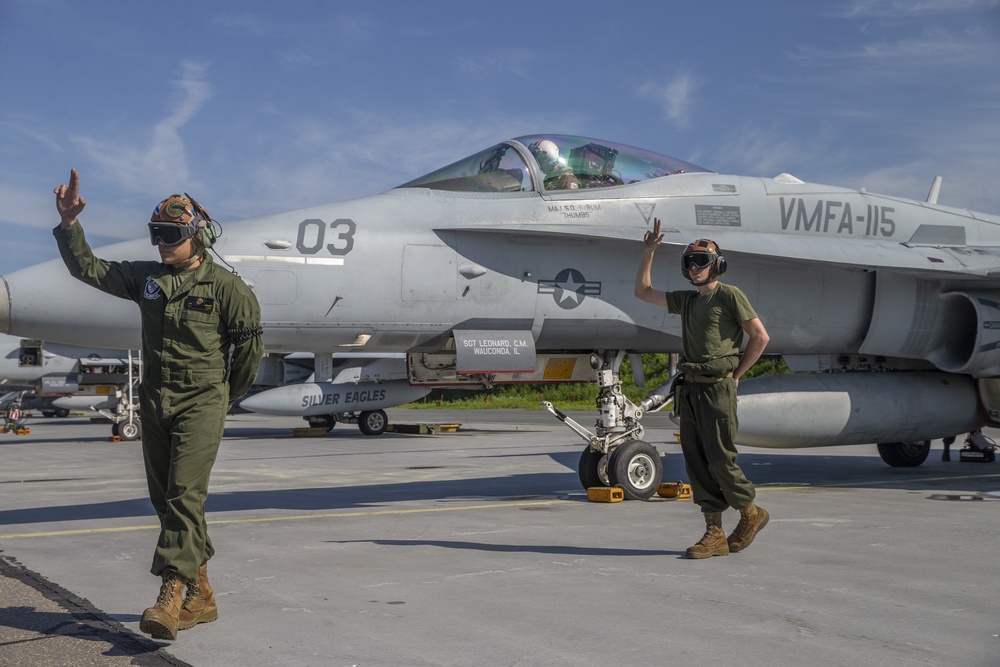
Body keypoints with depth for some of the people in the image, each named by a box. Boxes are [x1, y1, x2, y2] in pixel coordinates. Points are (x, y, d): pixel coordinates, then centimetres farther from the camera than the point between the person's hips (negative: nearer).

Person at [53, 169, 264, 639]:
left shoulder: (224, 286, -6)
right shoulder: (145, 278, 9)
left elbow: (249, 343, 1)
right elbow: (87, 269, 11)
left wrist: (228, 396, 11)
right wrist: (69, 225, -3)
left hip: (200, 403, -6)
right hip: (154, 402, 6)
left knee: (184, 494, -16)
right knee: (166, 499, 8)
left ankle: (170, 597, -20)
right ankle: (200, 597, 18)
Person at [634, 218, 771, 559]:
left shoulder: (730, 295, -4)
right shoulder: (686, 300, 16)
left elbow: (760, 336, -5)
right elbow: (643, 291, 22)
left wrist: (734, 374, -2)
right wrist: (648, 252, 13)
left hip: (717, 389, -7)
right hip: (689, 389, 7)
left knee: (720, 460, -5)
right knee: (697, 463, 4)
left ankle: (751, 513, 19)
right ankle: (714, 534, 8)